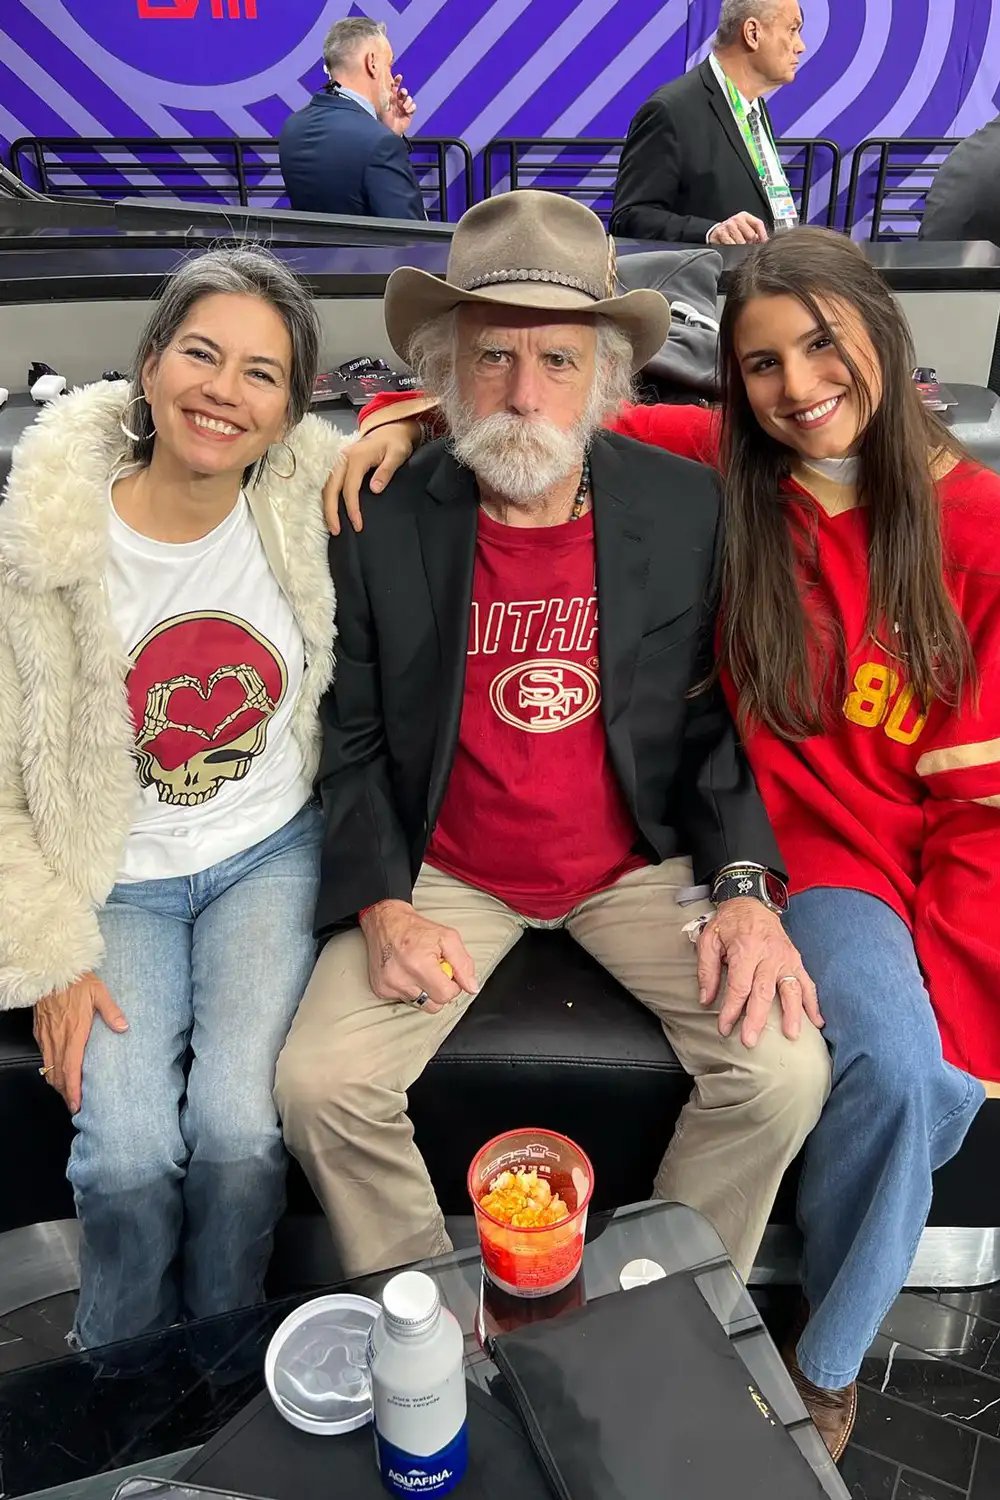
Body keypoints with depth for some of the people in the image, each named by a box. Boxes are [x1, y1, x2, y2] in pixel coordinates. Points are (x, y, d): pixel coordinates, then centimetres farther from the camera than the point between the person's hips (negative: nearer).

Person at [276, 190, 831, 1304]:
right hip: (446, 872, 0)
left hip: (644, 863, 1)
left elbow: (723, 713, 1)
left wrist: (745, 887, -11)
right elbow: (351, 734, -1)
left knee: (784, 1069, -16)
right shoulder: (382, 524, -8)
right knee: (319, 1083, -16)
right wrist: (383, 905, -12)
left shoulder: (691, 508, -6)